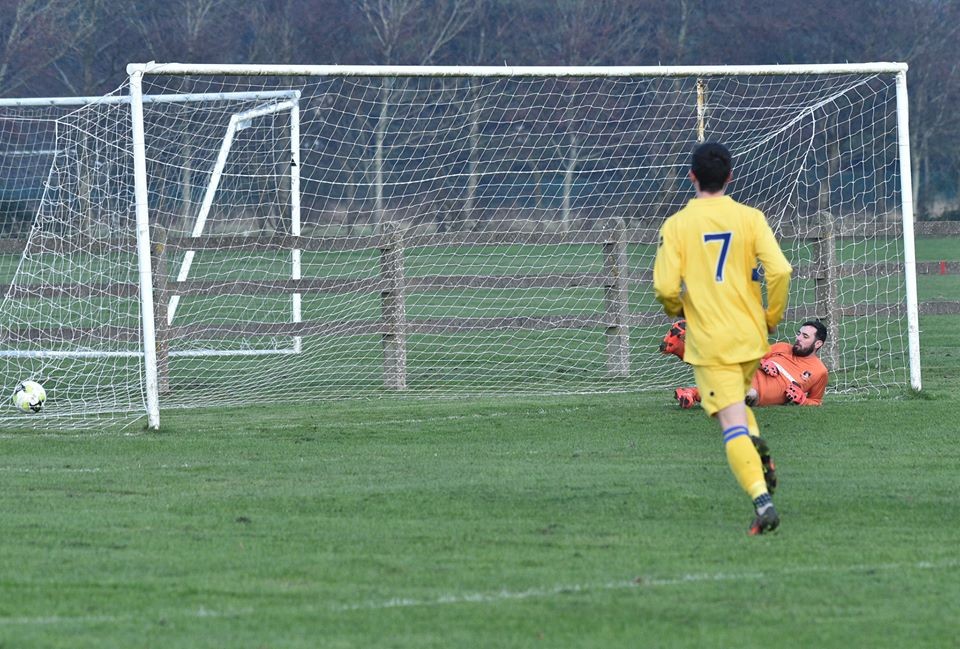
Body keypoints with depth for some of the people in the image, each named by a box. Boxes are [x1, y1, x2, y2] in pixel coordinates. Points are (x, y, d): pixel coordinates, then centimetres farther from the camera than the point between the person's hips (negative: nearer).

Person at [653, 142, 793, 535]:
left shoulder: (676, 225, -6)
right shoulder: (750, 218, -1)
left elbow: (665, 287, -12)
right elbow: (779, 270, -11)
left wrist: (678, 310, 12)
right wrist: (772, 317, 6)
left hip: (709, 342, -3)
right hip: (751, 338, 3)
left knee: (732, 424, -7)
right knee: (737, 401, 29)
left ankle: (762, 499, -23)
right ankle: (758, 451, 2)